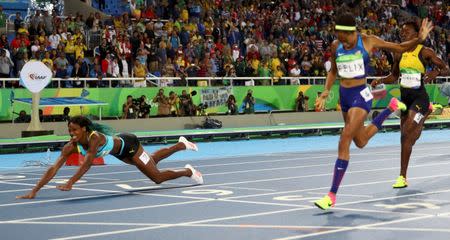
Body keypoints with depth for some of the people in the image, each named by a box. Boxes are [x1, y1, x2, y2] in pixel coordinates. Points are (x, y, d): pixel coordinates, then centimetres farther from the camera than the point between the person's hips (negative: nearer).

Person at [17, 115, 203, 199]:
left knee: (157, 177, 0)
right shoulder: (71, 146, -26)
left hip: (129, 144, -6)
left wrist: (70, 183, -62)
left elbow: (87, 165, -52)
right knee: (152, 160, 31)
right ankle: (181, 145, 55)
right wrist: (34, 191, -40)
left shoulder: (95, 138, -43)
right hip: (119, 151, 6)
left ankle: (187, 171, 28)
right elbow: (53, 168, -32)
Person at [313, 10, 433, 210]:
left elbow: (400, 48, 0)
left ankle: (332, 195, -13)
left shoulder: (368, 42, -10)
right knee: (360, 142, 22)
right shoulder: (335, 46, 1)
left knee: (344, 142, -17)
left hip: (360, 95, -6)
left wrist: (419, 39, -16)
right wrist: (326, 92, 1)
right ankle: (391, 108, 46)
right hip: (344, 95, 6)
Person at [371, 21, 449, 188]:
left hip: (419, 96, -6)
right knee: (410, 138, 15)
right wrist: (381, 81, 1)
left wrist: (436, 72, -25)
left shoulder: (425, 52, -8)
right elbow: (394, 76, 19)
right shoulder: (399, 54, 7)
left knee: (406, 135, -15)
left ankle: (402, 177, -9)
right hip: (405, 97, 6)